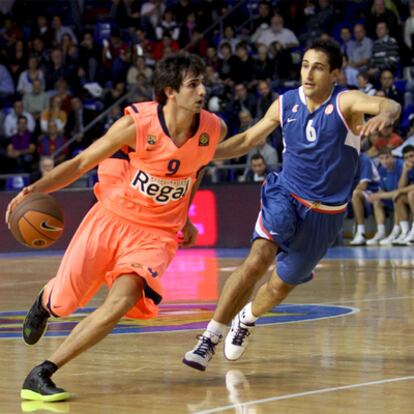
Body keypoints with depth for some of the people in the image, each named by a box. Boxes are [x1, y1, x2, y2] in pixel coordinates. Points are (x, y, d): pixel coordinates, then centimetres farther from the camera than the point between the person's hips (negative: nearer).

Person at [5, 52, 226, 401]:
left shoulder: (214, 130, -10)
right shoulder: (137, 124, -19)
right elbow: (82, 162, -9)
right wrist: (35, 189, -22)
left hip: (156, 234, 1)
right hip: (111, 217, -1)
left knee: (122, 302, -24)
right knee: (63, 303, 4)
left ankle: (42, 374, -16)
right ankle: (45, 301, 47)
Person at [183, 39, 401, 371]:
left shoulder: (345, 102, -16)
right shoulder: (286, 104, -5)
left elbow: (390, 105, -36)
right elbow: (248, 139, 10)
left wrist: (384, 115, -60)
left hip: (325, 212, 0)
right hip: (285, 195, 1)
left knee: (282, 284, 9)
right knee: (258, 259, -26)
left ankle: (246, 319, 44)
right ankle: (210, 338, -20)